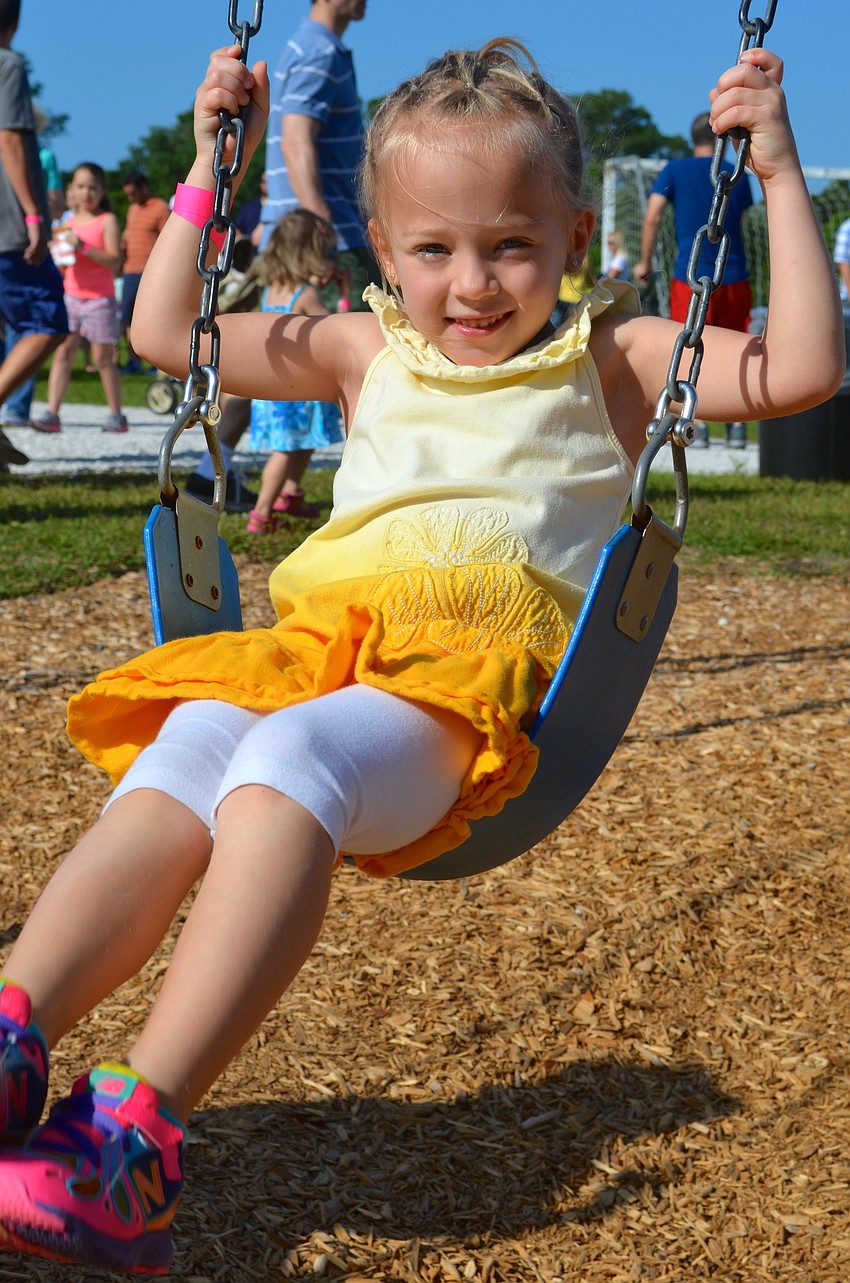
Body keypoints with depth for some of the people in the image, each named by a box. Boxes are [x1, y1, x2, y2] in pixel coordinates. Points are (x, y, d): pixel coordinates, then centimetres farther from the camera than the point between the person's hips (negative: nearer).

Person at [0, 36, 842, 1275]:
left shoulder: (608, 359, 18)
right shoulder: (368, 352, 29)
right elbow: (168, 328, 33)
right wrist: (210, 168, 30)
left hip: (476, 670, -4)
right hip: (323, 636, 5)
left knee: (288, 764, -36)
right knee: (181, 757, -30)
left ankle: (141, 1123, -45)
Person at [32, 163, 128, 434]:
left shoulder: (107, 221, -5)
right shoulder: (70, 222, 13)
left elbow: (114, 260, -17)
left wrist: (83, 247, -24)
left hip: (99, 299, -5)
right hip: (71, 296, 5)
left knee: (102, 358, 1)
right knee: (63, 352, -4)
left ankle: (116, 415, 13)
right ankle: (51, 414, -7)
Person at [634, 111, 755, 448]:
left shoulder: (674, 171, 1)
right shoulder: (737, 177, 7)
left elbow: (652, 218, -7)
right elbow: (741, 225, 14)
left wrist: (645, 262, 2)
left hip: (690, 277, -2)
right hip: (734, 277, 2)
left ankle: (698, 424, -3)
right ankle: (737, 425, 8)